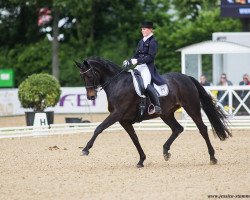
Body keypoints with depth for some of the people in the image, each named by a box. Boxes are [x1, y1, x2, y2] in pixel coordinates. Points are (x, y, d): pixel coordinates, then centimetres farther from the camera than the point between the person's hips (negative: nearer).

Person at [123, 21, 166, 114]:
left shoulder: (153, 42, -7)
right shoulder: (141, 42, 18)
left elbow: (150, 57, -15)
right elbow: (137, 55, 19)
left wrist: (137, 61, -22)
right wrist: (129, 61, 0)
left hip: (148, 66, -9)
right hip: (139, 66, 9)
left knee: (146, 84, -29)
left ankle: (157, 106, -29)